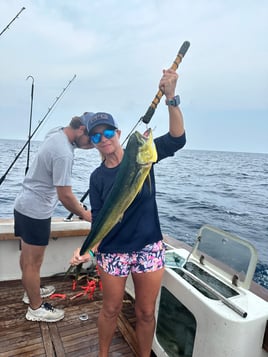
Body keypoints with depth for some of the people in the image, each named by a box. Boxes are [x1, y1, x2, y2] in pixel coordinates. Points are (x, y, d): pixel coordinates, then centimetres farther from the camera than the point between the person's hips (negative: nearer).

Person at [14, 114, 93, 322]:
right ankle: (36, 308, 25)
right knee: (33, 263, 7)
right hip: (36, 212, -10)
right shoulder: (63, 153, -28)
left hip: (25, 205, 10)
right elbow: (65, 196, -25)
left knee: (27, 257, 24)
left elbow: (79, 144, 21)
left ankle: (31, 291, 44)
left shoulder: (57, 134, 0)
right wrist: (84, 214, -10)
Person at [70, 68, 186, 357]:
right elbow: (99, 220, -2)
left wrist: (170, 98, -28)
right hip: (112, 253, 1)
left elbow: (176, 140, -17)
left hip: (149, 249, 0)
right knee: (111, 310, 19)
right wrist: (88, 248, -19)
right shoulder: (97, 177, -1)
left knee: (145, 312, 16)